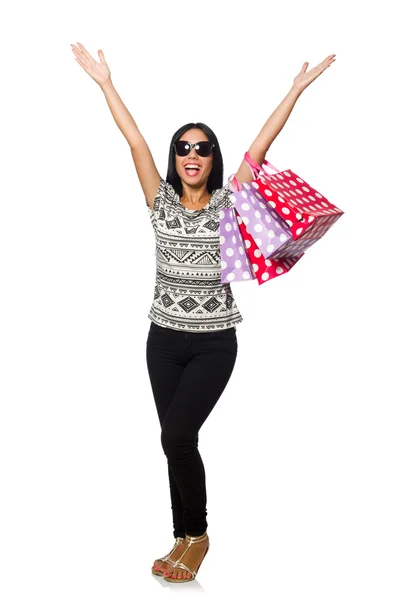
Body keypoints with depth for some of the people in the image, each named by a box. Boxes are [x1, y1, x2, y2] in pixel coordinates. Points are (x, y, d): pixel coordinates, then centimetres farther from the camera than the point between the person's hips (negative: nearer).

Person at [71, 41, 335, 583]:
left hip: (214, 343, -3)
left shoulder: (226, 205, 0)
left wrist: (298, 88, -5)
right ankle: (185, 539, 24)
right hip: (164, 339, 3)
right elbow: (135, 142, 1)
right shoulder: (161, 202, 4)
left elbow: (261, 144, -3)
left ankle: (196, 533, 7)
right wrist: (105, 82, 1)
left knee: (176, 436, -15)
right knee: (177, 441, 9)